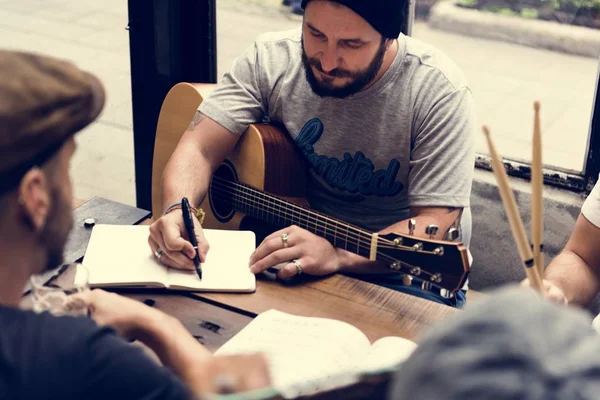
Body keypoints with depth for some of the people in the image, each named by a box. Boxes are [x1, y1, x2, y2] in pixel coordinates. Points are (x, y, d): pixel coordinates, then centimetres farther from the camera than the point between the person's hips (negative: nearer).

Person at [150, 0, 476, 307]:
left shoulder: (439, 92, -18)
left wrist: (338, 254, -39)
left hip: (399, 277, -3)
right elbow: (200, 147, -8)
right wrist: (178, 210, -30)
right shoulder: (270, 60, -7)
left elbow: (435, 228, -23)